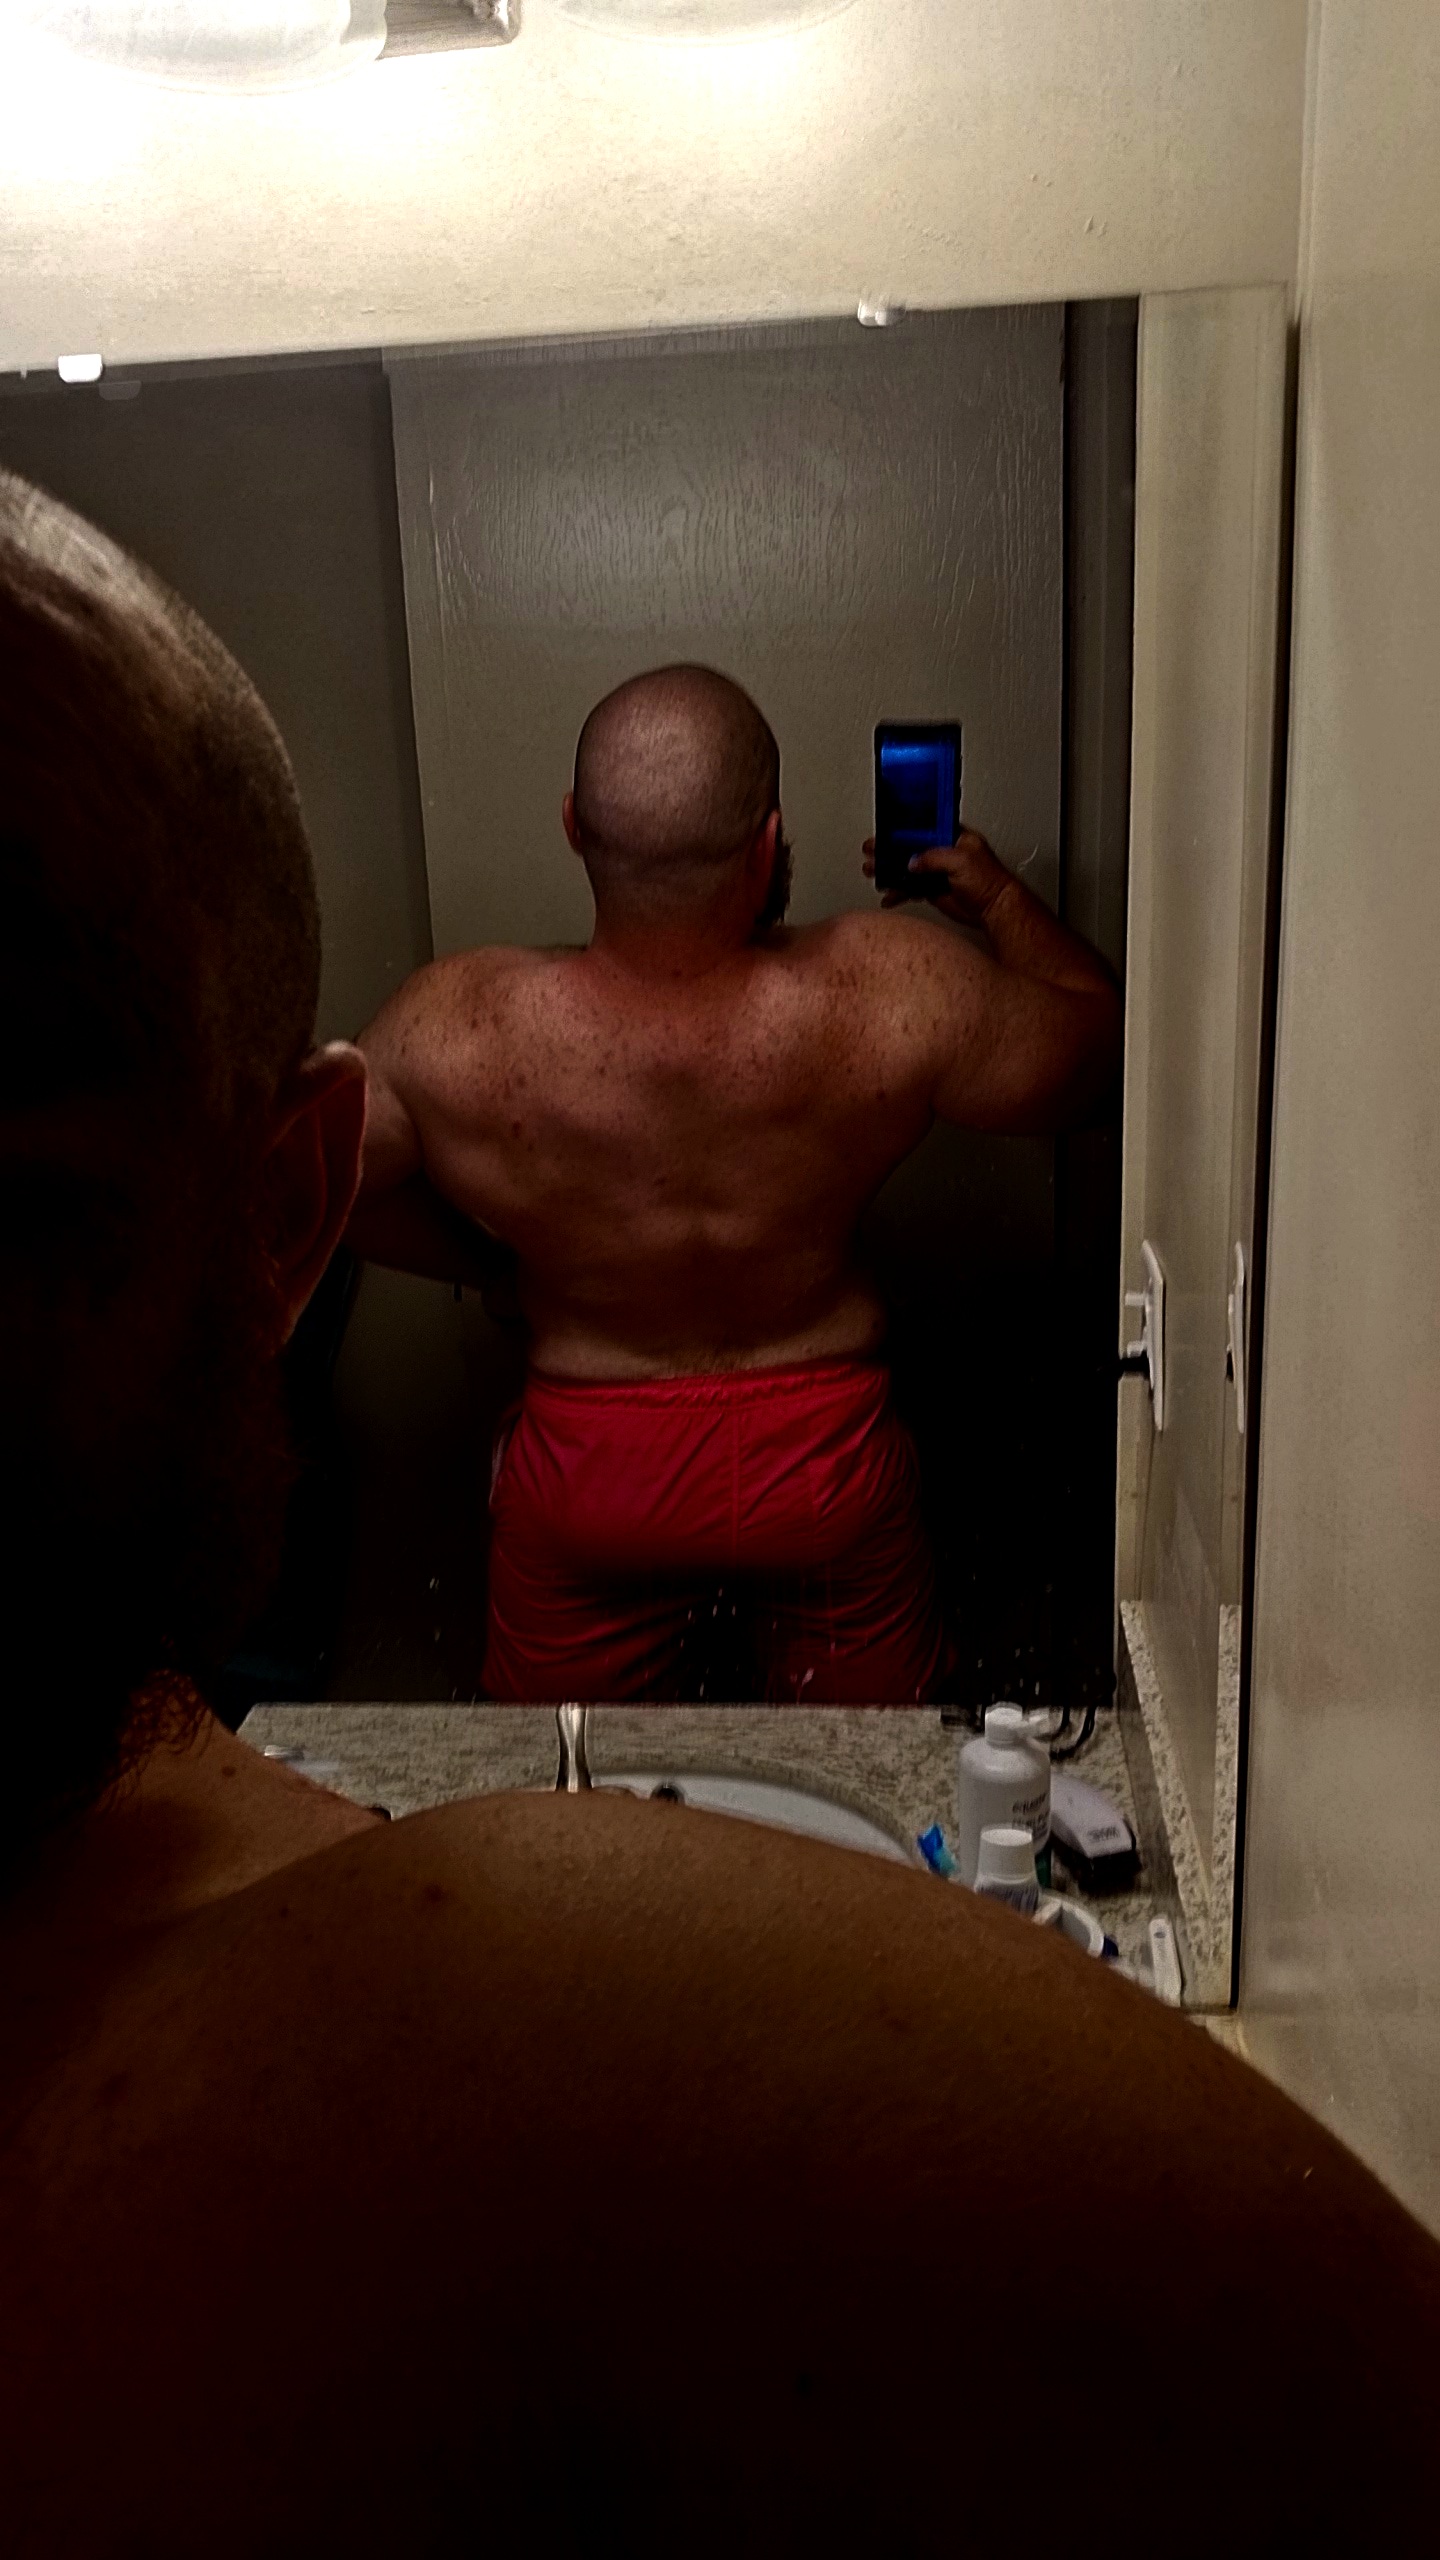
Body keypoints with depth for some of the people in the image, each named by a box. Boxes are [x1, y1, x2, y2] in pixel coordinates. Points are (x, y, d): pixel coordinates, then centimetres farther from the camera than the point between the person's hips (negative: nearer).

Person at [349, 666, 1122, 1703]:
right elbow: (1093, 1038, -7)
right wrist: (994, 893, 9)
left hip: (584, 1469, 0)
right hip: (826, 1457, 0)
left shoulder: (453, 1032, -26)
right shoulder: (893, 996, -27)